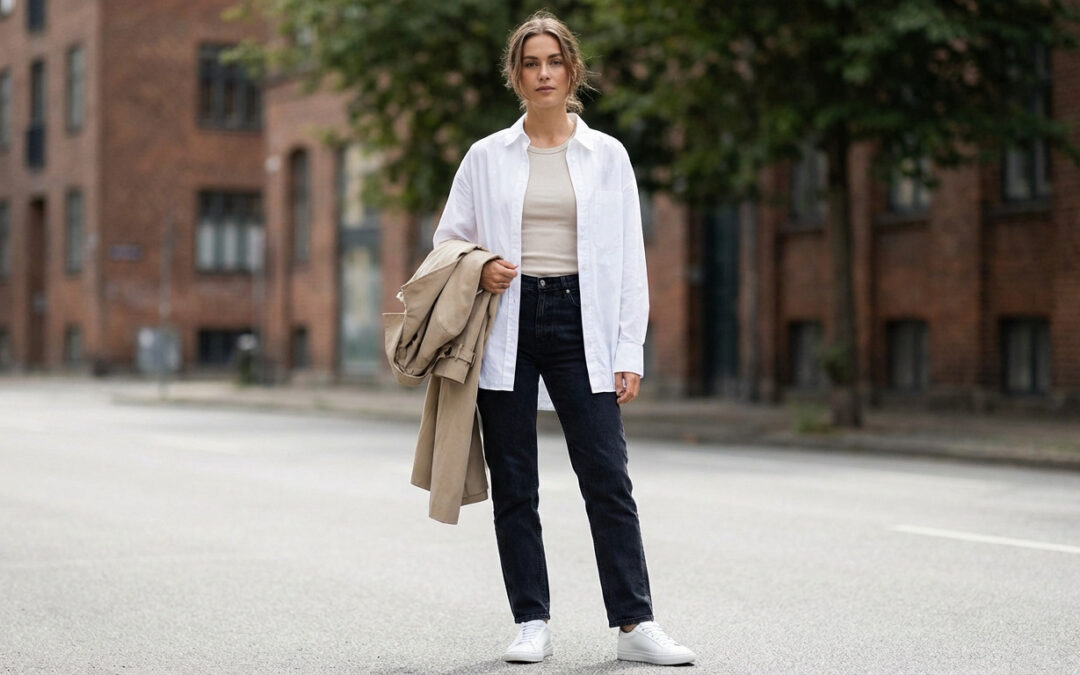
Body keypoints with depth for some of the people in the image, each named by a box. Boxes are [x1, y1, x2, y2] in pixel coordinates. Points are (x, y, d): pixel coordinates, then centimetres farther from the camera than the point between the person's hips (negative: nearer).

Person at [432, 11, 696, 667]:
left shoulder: (608, 156, 6)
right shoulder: (486, 157, 7)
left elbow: (630, 260, 5)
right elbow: (447, 242, 14)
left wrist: (630, 352, -2)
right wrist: (477, 272, -9)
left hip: (580, 320, -1)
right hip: (507, 325, 1)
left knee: (608, 477, -5)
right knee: (514, 484, 3)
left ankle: (635, 623, 0)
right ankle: (532, 623, 11)